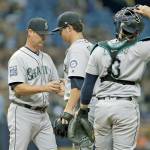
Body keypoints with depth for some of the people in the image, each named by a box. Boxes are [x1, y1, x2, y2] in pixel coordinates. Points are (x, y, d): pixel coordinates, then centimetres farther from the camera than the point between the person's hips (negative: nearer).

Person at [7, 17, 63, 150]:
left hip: (42, 114, 7)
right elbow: (18, 88, -20)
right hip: (22, 113, -7)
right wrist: (44, 88, -32)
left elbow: (55, 84, 15)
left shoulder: (46, 58, 15)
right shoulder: (18, 58, -10)